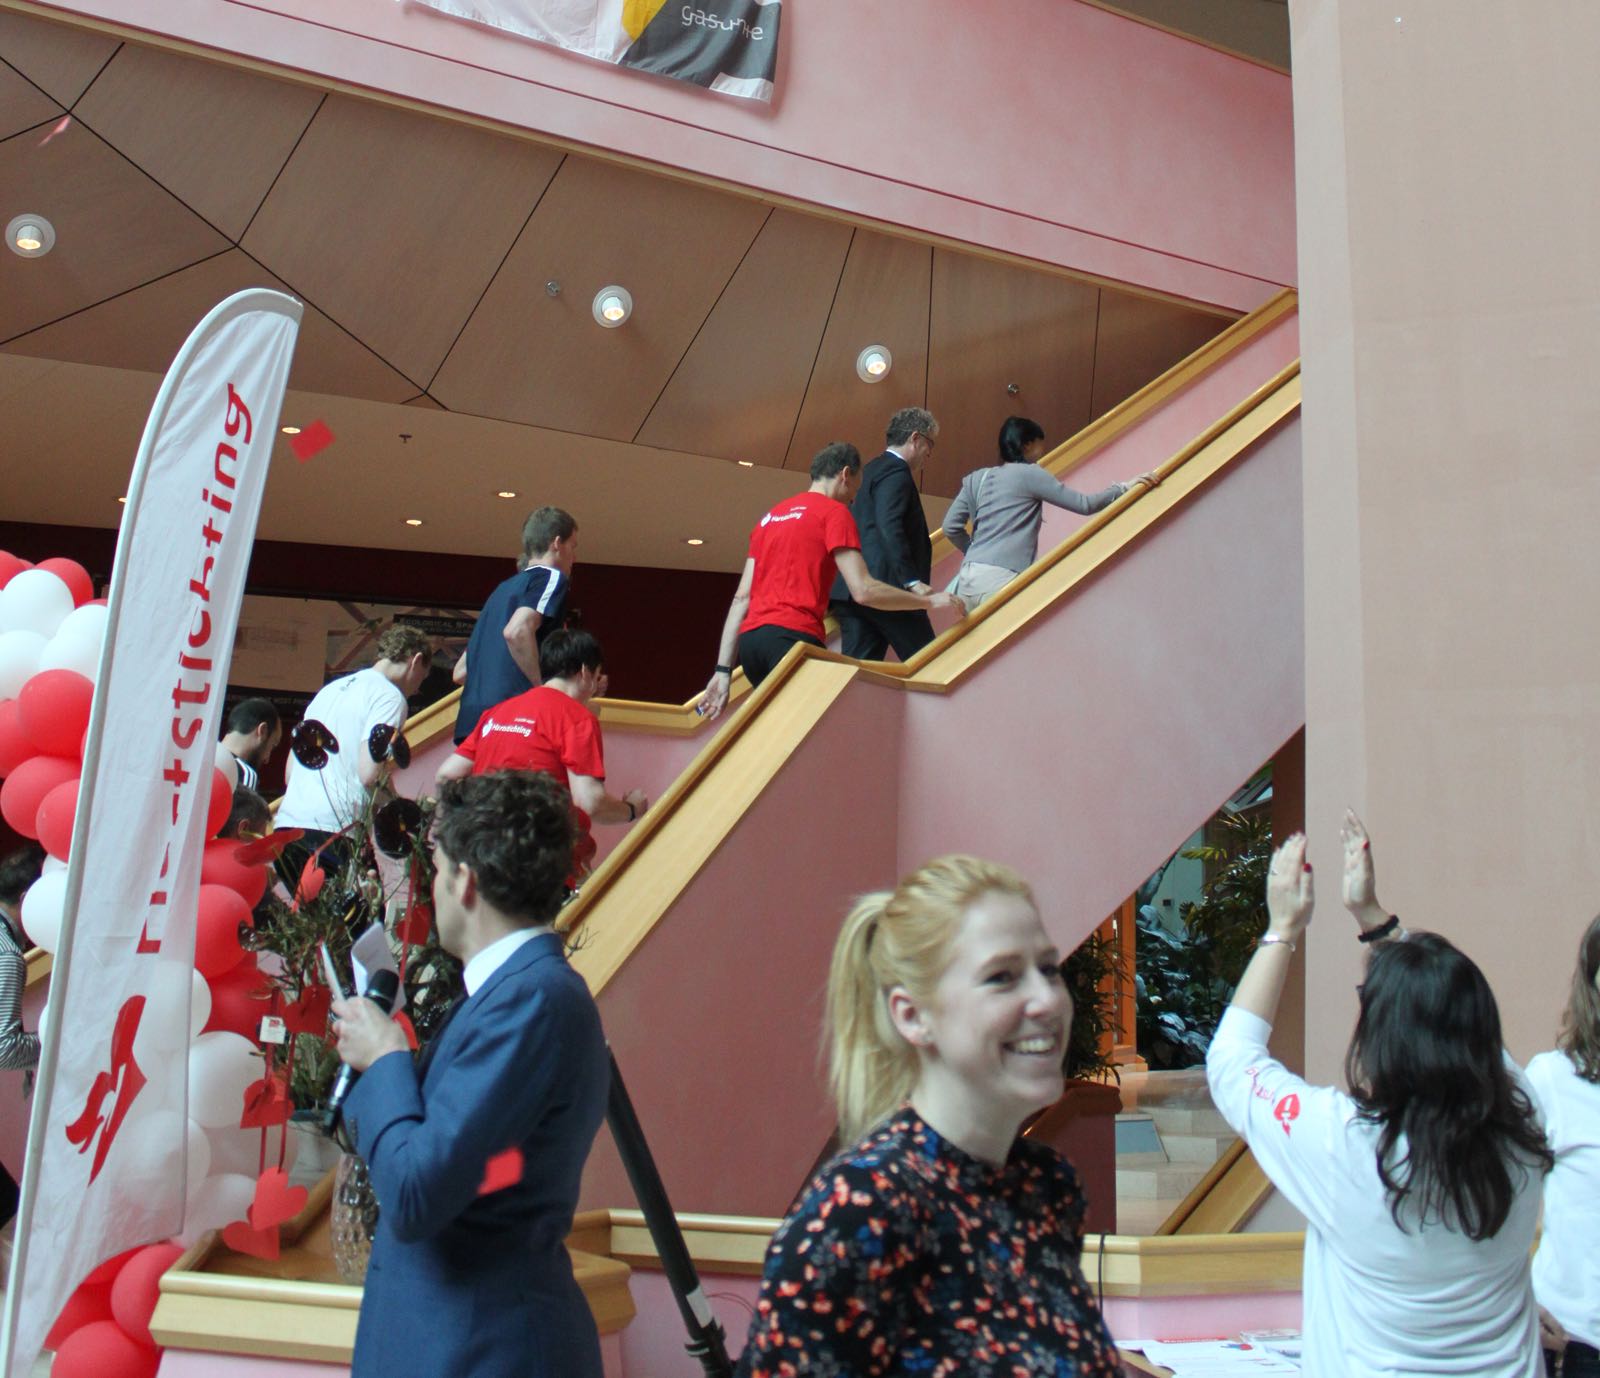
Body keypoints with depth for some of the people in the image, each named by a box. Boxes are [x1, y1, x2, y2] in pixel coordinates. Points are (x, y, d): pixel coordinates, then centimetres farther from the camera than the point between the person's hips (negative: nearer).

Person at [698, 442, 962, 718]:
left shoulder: (769, 517, 25)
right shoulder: (834, 512, 4)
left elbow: (742, 597, 18)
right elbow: (863, 591, -6)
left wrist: (723, 669, 14)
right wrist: (928, 600, 7)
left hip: (749, 639, 8)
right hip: (791, 637, -7)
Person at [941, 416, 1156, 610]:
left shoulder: (977, 478, 16)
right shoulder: (1029, 474, 0)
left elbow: (951, 526, 14)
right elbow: (1084, 504, -1)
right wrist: (1123, 488, 9)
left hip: (969, 576, 7)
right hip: (999, 580, -7)